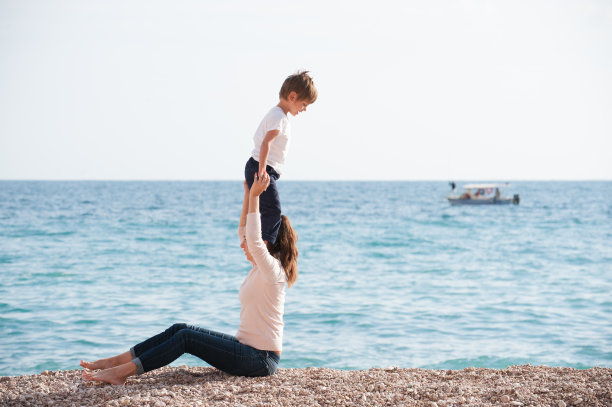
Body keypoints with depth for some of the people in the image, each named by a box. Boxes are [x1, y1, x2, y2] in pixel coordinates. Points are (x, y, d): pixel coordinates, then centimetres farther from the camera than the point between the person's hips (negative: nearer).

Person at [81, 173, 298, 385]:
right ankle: (115, 361, -3)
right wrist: (248, 196, 17)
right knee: (181, 329, -1)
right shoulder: (260, 268, 13)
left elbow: (254, 240, -32)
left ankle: (120, 372, -17)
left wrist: (255, 197, -25)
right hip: (247, 347, 9)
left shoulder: (272, 270, -14)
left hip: (261, 360, -9)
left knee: (186, 337, -17)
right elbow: (243, 231, 25)